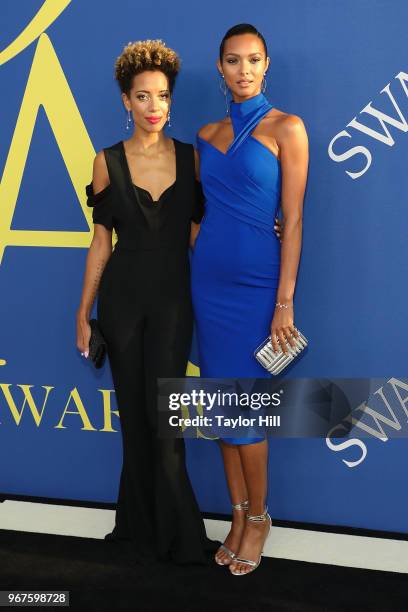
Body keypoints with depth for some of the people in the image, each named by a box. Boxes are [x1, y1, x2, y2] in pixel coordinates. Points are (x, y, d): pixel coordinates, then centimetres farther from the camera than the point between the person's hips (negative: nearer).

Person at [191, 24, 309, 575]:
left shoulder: (286, 128, -6)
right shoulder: (207, 134, 10)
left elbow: (293, 220, -9)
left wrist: (285, 302, -13)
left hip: (255, 281, -5)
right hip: (208, 277, 5)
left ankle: (258, 517, 21)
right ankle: (239, 515, 24)